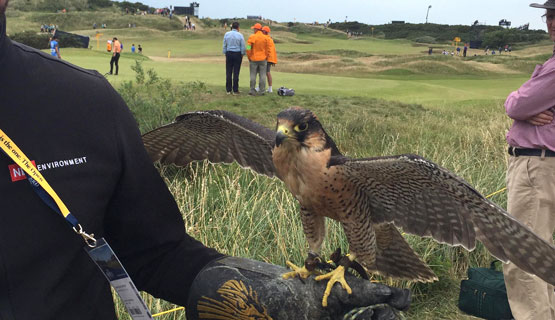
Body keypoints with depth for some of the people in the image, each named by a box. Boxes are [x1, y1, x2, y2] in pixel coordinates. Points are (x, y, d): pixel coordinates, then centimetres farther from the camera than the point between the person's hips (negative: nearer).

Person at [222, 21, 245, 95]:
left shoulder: (227, 34, 2)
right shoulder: (240, 35, -5)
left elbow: (224, 45, 7)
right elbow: (243, 47, -2)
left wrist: (225, 53, 16)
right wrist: (242, 54, 11)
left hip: (229, 53, 2)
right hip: (237, 54, -2)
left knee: (228, 72, 6)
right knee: (236, 72, 1)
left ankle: (228, 90, 8)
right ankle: (235, 90, 3)